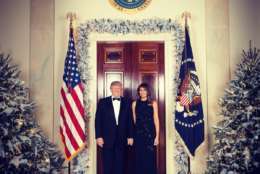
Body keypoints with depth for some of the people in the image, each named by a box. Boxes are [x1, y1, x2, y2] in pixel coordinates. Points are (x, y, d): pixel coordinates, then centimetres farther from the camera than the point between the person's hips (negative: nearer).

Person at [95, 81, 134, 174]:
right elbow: (98, 120, 0)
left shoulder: (127, 102, 7)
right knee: (107, 165, 5)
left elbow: (130, 120, 7)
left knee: (120, 165, 6)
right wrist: (98, 136, -6)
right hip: (107, 138, -1)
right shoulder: (103, 102, 3)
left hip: (122, 139, 1)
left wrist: (130, 136, 2)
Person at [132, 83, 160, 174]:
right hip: (138, 133, 1)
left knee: (150, 158, 2)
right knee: (139, 159, 6)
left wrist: (157, 136, -5)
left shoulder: (153, 103, 2)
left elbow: (156, 120, 0)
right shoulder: (135, 103, 6)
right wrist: (132, 135, 3)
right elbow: (134, 120, 8)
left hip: (150, 133, -1)